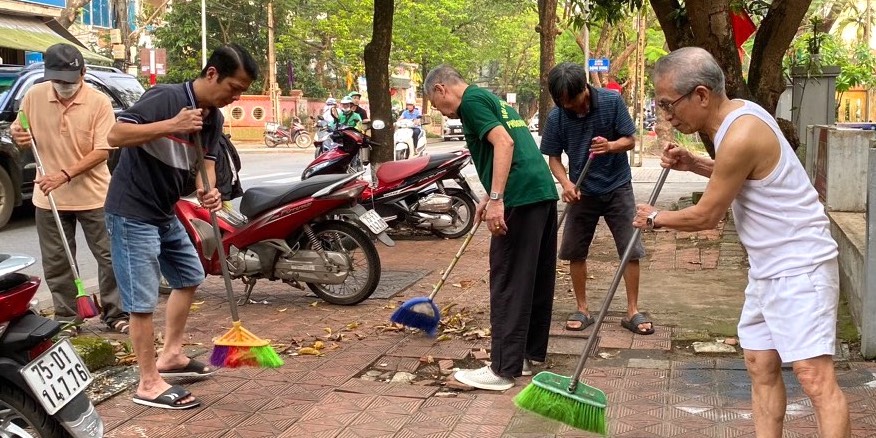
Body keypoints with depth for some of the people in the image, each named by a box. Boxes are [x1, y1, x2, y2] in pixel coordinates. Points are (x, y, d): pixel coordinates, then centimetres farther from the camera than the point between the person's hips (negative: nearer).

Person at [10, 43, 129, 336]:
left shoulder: (99, 103, -12)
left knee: (109, 257, 4)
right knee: (56, 263, 10)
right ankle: (65, 319, 22)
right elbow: (21, 135, 11)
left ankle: (115, 314, 17)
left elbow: (101, 151, -16)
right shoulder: (34, 97, -3)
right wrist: (17, 135, -14)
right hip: (49, 198, 3)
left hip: (93, 196, -2)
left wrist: (65, 174, -25)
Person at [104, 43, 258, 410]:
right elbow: (115, 135, -28)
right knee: (143, 300, -6)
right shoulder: (164, 98, -21)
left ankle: (170, 356, 34)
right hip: (132, 212, -9)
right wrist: (172, 125, -35)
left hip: (165, 212, 10)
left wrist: (208, 192, -18)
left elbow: (206, 161, 4)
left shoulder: (214, 117, 5)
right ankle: (149, 384, 4)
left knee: (189, 277, 20)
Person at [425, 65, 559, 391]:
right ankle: (531, 353, 25)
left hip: (521, 197, -10)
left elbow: (504, 143, -17)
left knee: (508, 282, -5)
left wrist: (495, 199, -21)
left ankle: (503, 368, -1)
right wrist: (490, 197, 37)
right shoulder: (490, 100, 26)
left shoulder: (472, 100, -3)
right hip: (543, 191, 10)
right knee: (538, 278, 14)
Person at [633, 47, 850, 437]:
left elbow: (706, 216, -14)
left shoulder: (740, 135, -24)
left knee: (814, 375, -12)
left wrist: (656, 219, 4)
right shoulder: (736, 113, 6)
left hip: (799, 266, -10)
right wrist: (693, 164, 8)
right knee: (760, 366, 12)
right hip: (768, 268, 10)